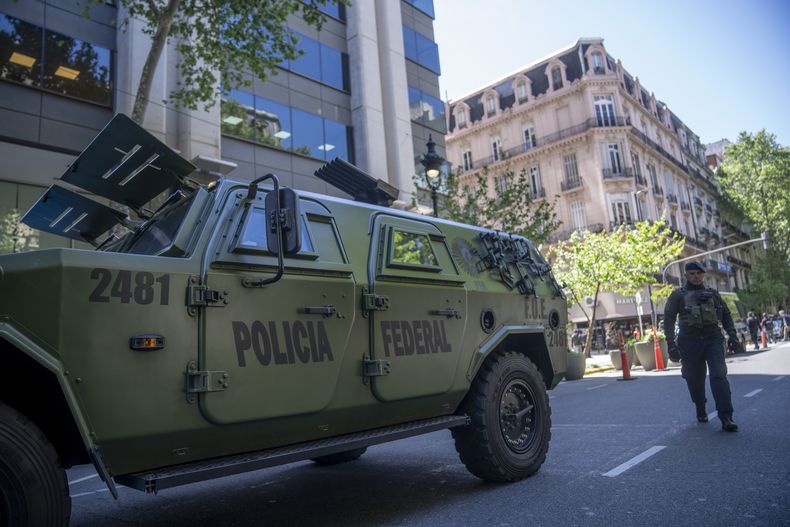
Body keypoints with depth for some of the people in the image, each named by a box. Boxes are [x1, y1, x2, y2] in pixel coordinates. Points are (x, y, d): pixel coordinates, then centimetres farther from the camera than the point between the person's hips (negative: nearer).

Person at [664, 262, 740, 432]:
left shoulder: (712, 293, 15)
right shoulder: (678, 295, 5)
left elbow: (726, 314, 22)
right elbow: (668, 319, -1)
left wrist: (732, 334, 7)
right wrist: (671, 344, -10)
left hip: (713, 339, 1)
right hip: (690, 342, -1)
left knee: (719, 376, -12)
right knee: (695, 379, 7)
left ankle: (726, 418, -16)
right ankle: (701, 411, 28)